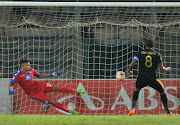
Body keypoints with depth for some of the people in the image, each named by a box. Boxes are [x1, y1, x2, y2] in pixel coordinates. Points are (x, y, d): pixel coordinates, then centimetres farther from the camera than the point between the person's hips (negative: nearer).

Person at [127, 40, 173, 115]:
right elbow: (162, 68, 3)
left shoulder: (140, 53, 6)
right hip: (153, 78, -1)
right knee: (162, 91, 17)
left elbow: (132, 64, 1)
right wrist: (167, 69, 26)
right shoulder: (156, 54, 4)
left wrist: (129, 71, 20)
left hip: (142, 77, 1)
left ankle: (132, 108, 15)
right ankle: (167, 111, 15)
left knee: (137, 89, 29)